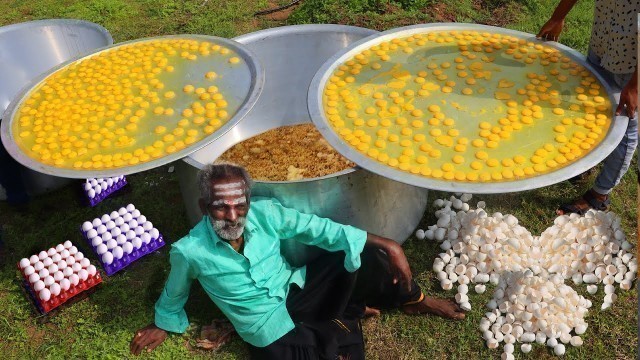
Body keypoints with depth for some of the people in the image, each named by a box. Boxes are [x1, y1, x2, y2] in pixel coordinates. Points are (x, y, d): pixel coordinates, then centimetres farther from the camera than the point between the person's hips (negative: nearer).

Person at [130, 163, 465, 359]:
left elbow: (320, 229, -10)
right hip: (273, 332, -3)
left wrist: (387, 245, -14)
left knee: (363, 257, -13)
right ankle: (341, 323, 6)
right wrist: (162, 325, 20)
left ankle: (416, 301, 15)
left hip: (297, 290, 3)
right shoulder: (189, 251, -20)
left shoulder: (265, 212, -15)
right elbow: (174, 294, 2)